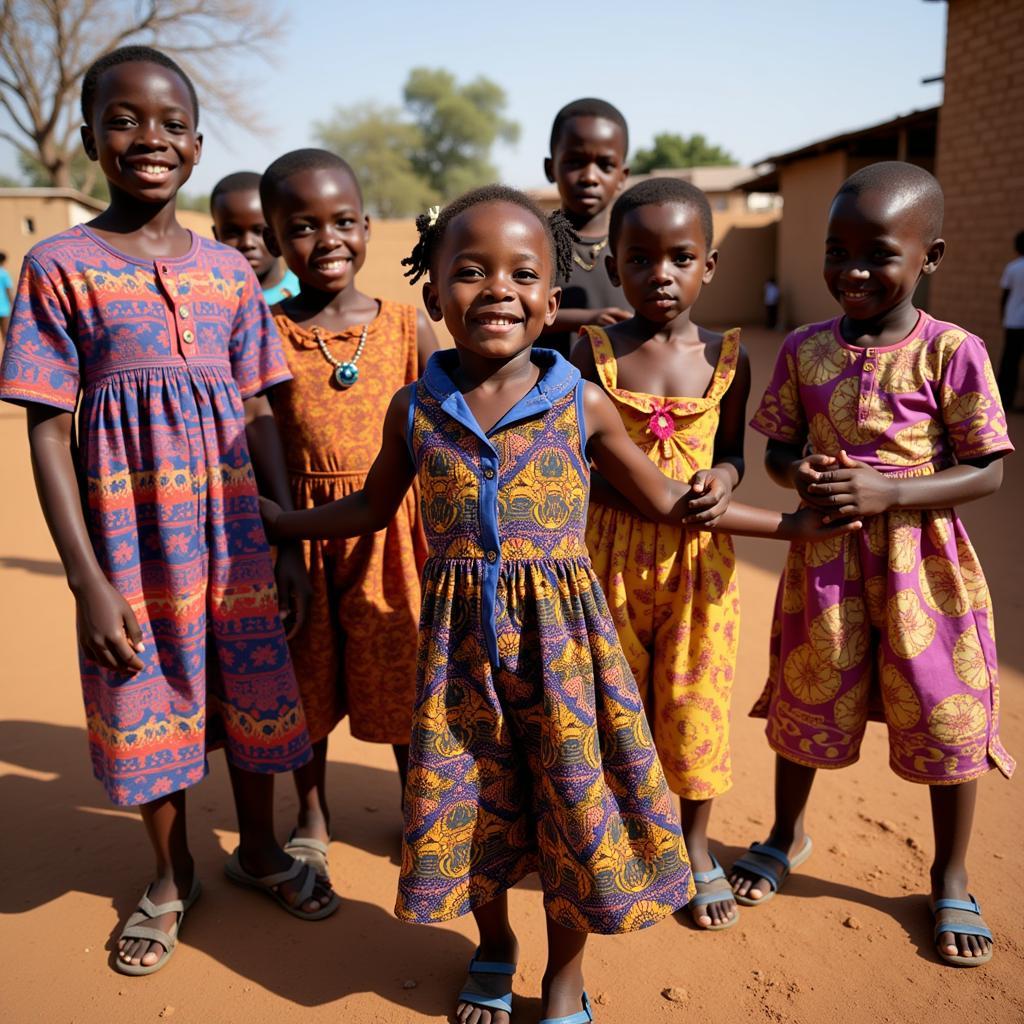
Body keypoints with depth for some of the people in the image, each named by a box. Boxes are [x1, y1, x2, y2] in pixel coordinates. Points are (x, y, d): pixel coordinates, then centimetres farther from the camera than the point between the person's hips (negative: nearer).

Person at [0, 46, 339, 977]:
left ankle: (259, 847, 39)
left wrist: (291, 543, 4)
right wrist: (87, 579, -12)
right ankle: (172, 876, 35)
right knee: (151, 699, 10)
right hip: (131, 531, -2)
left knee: (251, 684, 13)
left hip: (232, 525, 3)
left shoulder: (228, 269, 4)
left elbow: (259, 415, 6)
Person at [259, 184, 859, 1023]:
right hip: (459, 643, 2)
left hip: (561, 635, -1)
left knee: (576, 805, 8)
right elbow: (371, 508, 14)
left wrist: (789, 523, 8)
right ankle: (494, 950, 45)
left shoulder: (583, 405, -6)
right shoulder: (415, 410, -2)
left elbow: (666, 501, 6)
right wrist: (268, 519, 15)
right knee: (471, 804, 14)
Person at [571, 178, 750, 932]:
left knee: (694, 698, 10)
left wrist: (723, 477, -11)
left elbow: (732, 447, 10)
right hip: (611, 549, -1)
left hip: (698, 554, 1)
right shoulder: (594, 352, -5)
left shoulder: (727, 358, 0)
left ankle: (697, 847, 33)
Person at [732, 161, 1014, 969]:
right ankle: (788, 835, 44)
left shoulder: (952, 351, -11)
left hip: (922, 561, -2)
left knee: (946, 717, 9)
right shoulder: (805, 349, -2)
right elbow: (778, 448, 7)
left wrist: (886, 492, -22)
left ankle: (951, 879, 35)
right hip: (825, 560, 3)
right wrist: (801, 474, -16)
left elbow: (989, 472, -10)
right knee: (807, 699, 17)